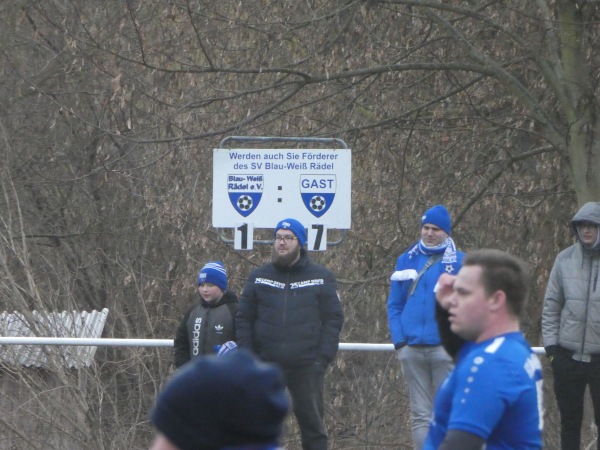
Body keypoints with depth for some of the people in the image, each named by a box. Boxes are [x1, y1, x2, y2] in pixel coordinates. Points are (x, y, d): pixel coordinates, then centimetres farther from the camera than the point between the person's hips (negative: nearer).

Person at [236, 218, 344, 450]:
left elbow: (334, 319, 4)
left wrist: (323, 357, -7)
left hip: (307, 367, -2)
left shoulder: (322, 277, 7)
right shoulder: (258, 277, 12)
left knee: (312, 422, 2)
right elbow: (243, 319, 11)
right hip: (266, 364, 2)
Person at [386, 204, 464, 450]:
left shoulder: (459, 262, -1)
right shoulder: (406, 260, 9)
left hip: (445, 349, -3)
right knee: (420, 415, 5)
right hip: (412, 349, 3)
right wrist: (399, 341, -2)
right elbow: (394, 305, 9)